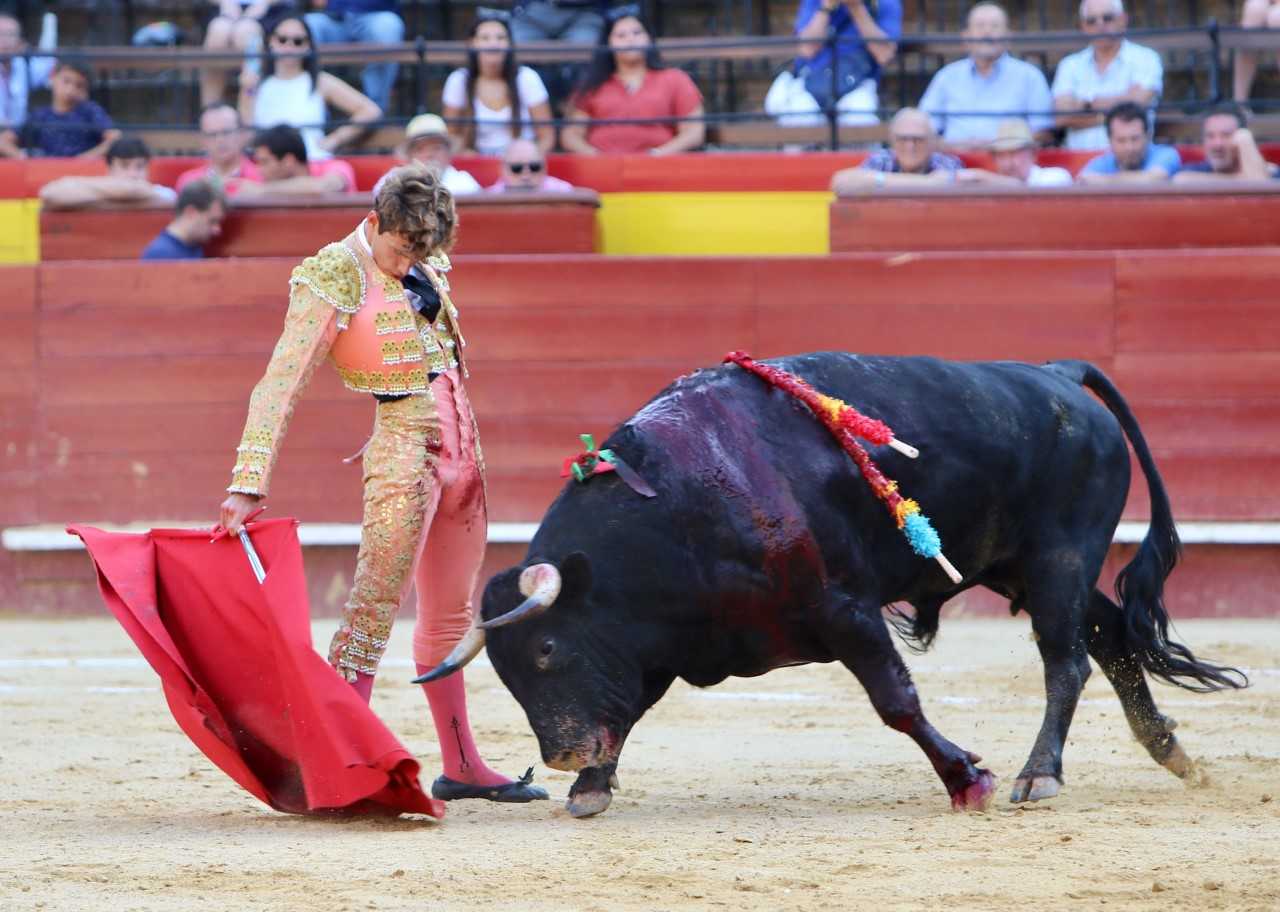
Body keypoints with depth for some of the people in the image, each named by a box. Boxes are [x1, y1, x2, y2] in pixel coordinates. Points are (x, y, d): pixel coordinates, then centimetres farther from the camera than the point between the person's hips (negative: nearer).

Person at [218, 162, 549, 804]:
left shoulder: (425, 262, 7)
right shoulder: (333, 279, -14)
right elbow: (280, 385, -20)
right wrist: (248, 485, -27)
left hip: (460, 448, 8)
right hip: (403, 445, -8)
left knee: (451, 615, 14)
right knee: (374, 606, -14)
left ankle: (461, 767, 21)